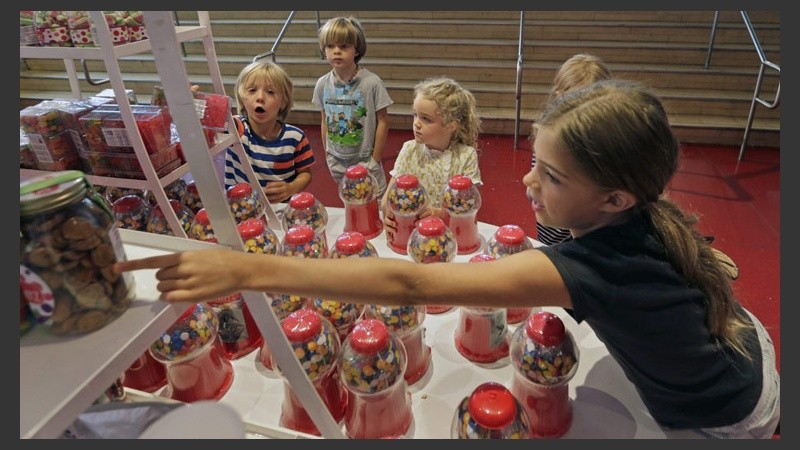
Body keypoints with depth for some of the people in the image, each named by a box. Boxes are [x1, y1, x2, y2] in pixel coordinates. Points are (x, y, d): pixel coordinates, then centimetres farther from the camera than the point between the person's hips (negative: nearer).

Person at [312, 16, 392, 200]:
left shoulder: (372, 83, -16)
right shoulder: (322, 84, -3)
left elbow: (382, 121, -10)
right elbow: (325, 121, 7)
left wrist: (376, 159, -7)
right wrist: (327, 153, 9)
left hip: (366, 161, -4)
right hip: (337, 162, 4)